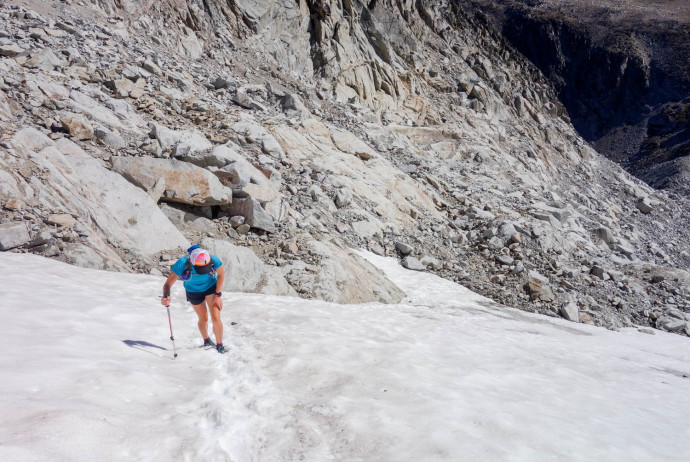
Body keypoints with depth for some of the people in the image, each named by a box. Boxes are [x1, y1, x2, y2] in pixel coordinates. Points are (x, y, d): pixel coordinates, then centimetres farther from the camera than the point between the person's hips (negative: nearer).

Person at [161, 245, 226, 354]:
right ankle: (206, 341, 42)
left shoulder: (213, 260, -36)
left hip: (211, 287, 0)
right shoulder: (182, 264, -38)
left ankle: (220, 345, 10)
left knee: (216, 318, -11)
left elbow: (221, 274, -13)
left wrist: (218, 295, -14)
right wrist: (166, 296, -51)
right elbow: (168, 284, -29)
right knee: (203, 319, 14)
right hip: (193, 291, 1)